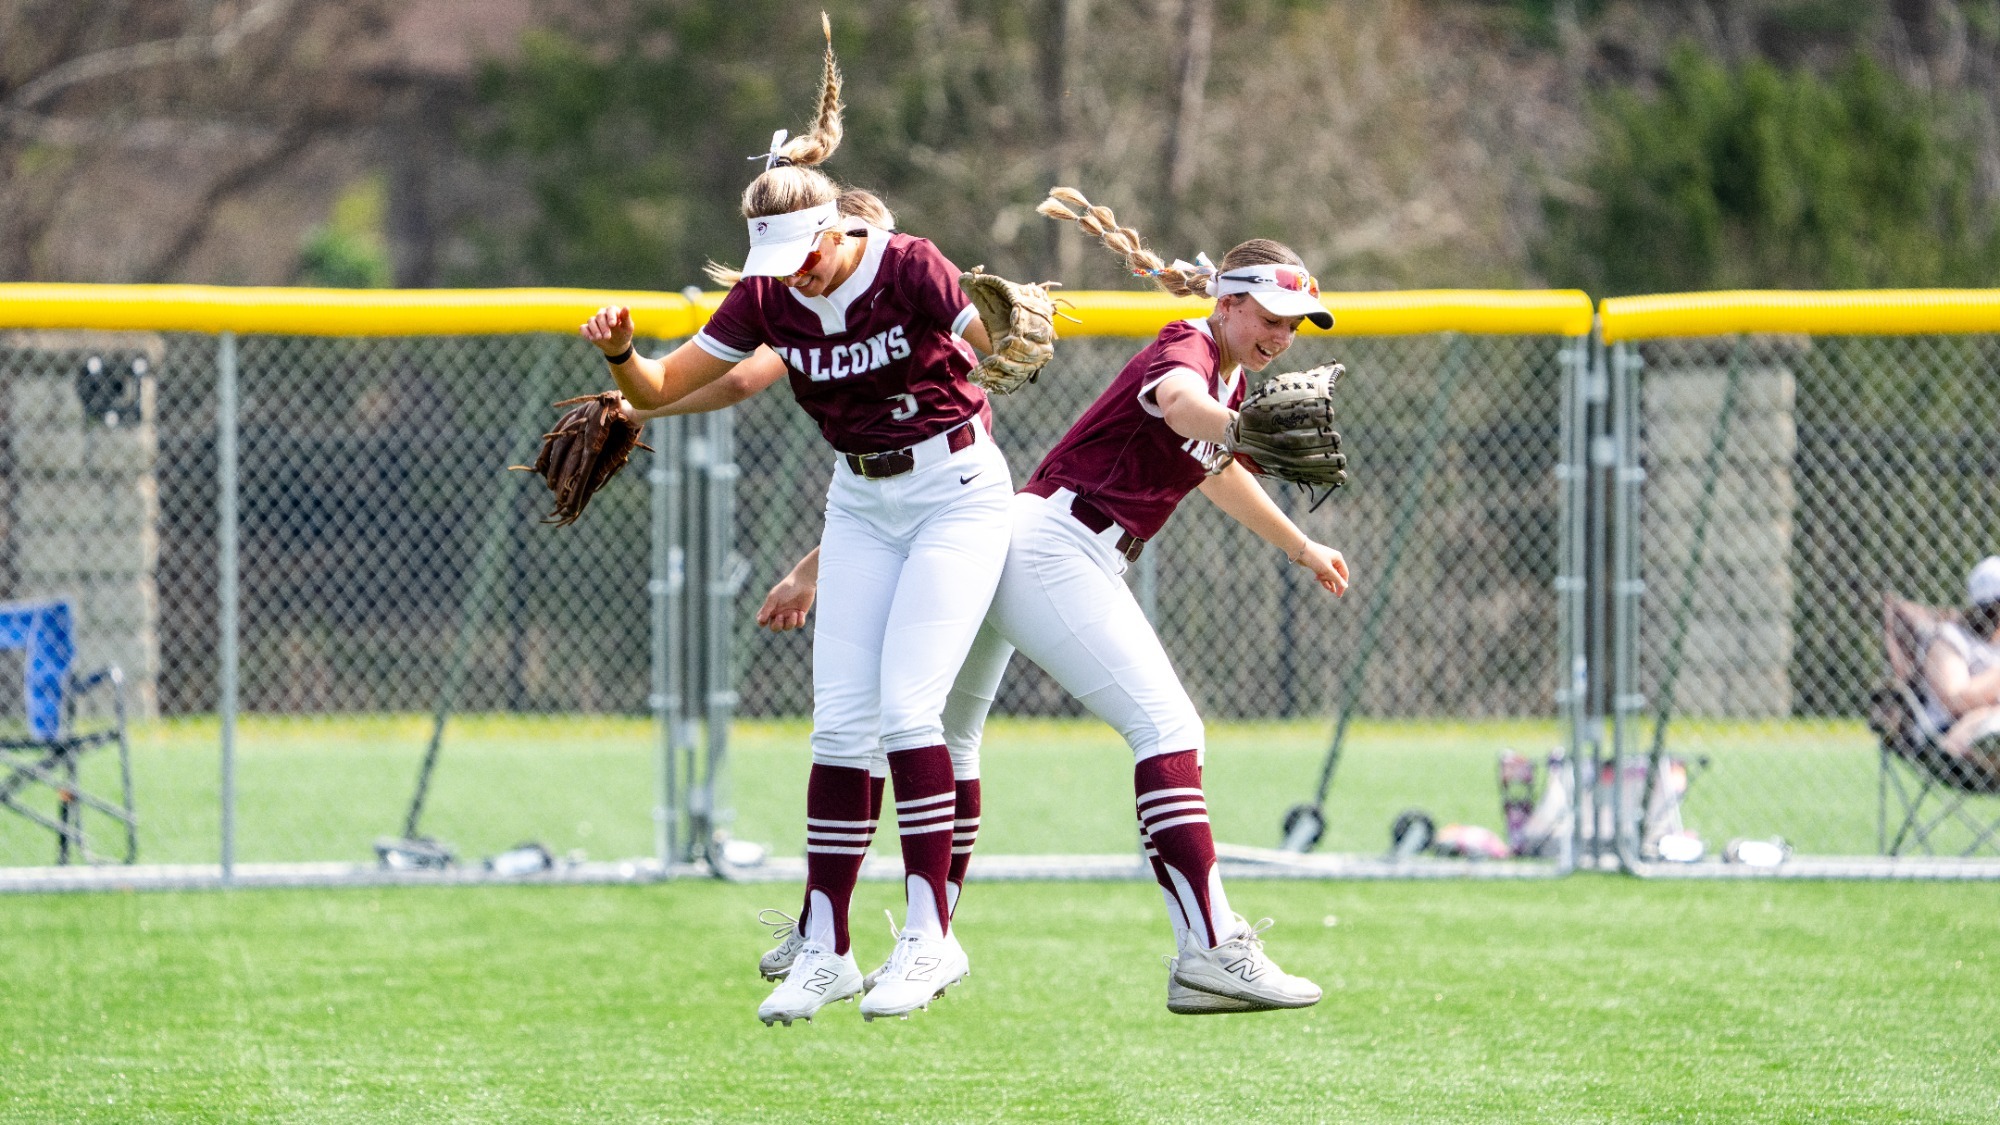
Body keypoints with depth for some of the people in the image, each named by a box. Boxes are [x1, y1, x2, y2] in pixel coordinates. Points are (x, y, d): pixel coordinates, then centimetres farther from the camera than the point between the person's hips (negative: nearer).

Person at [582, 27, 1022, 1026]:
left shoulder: (911, 271, -21)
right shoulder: (767, 301, -6)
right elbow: (657, 393, -3)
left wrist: (1004, 326, -54)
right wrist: (619, 353, -23)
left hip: (956, 492, -5)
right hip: (859, 503, 5)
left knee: (904, 706, -16)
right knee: (840, 721, 0)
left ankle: (930, 934, -12)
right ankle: (823, 950, 3)